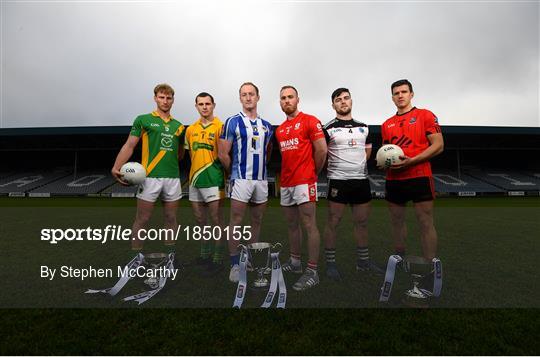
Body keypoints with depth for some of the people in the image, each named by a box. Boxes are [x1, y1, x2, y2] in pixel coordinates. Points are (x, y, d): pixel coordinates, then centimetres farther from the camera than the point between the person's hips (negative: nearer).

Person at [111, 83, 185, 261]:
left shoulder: (178, 126, 14)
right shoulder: (143, 120, 3)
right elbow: (129, 146, -3)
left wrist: (170, 162, 6)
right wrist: (116, 168, -15)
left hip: (173, 178, 4)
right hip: (150, 177, -3)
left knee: (171, 218, 10)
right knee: (142, 220, 2)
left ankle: (171, 255, 23)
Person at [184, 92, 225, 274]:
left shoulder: (220, 127, -7)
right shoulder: (190, 129, 12)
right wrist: (197, 170, 12)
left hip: (213, 180, -6)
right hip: (195, 179, 7)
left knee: (216, 220, 1)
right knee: (200, 220, 14)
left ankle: (217, 259, 12)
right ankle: (205, 254, 30)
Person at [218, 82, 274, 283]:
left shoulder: (266, 125, 12)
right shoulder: (233, 122, -3)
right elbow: (223, 154, -3)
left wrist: (259, 167, 12)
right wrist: (234, 173, 5)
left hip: (261, 179, 5)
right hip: (241, 179, -5)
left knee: (257, 221, 12)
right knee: (236, 221, -2)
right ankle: (235, 264, 9)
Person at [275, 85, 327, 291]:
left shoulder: (310, 121, -4)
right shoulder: (280, 129, 17)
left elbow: (321, 150, -8)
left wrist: (313, 172, 0)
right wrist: (286, 175, 12)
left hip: (304, 181, -7)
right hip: (286, 183, 8)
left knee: (309, 226, -5)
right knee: (291, 225, 14)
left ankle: (312, 272, 1)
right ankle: (294, 262, 27)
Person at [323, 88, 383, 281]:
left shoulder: (363, 127, 13)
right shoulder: (328, 128, -3)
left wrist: (355, 164, 10)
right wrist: (338, 165, 2)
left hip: (361, 180, 5)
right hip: (338, 180, -5)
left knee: (362, 222, 12)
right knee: (333, 222, 0)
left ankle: (363, 260, 27)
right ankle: (330, 263, 13)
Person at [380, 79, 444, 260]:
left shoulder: (425, 115, 0)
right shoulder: (387, 124, 14)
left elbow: (438, 145, -6)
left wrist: (411, 161, -18)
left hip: (419, 177, -5)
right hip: (393, 180, 5)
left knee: (426, 224, -2)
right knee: (397, 221, 12)